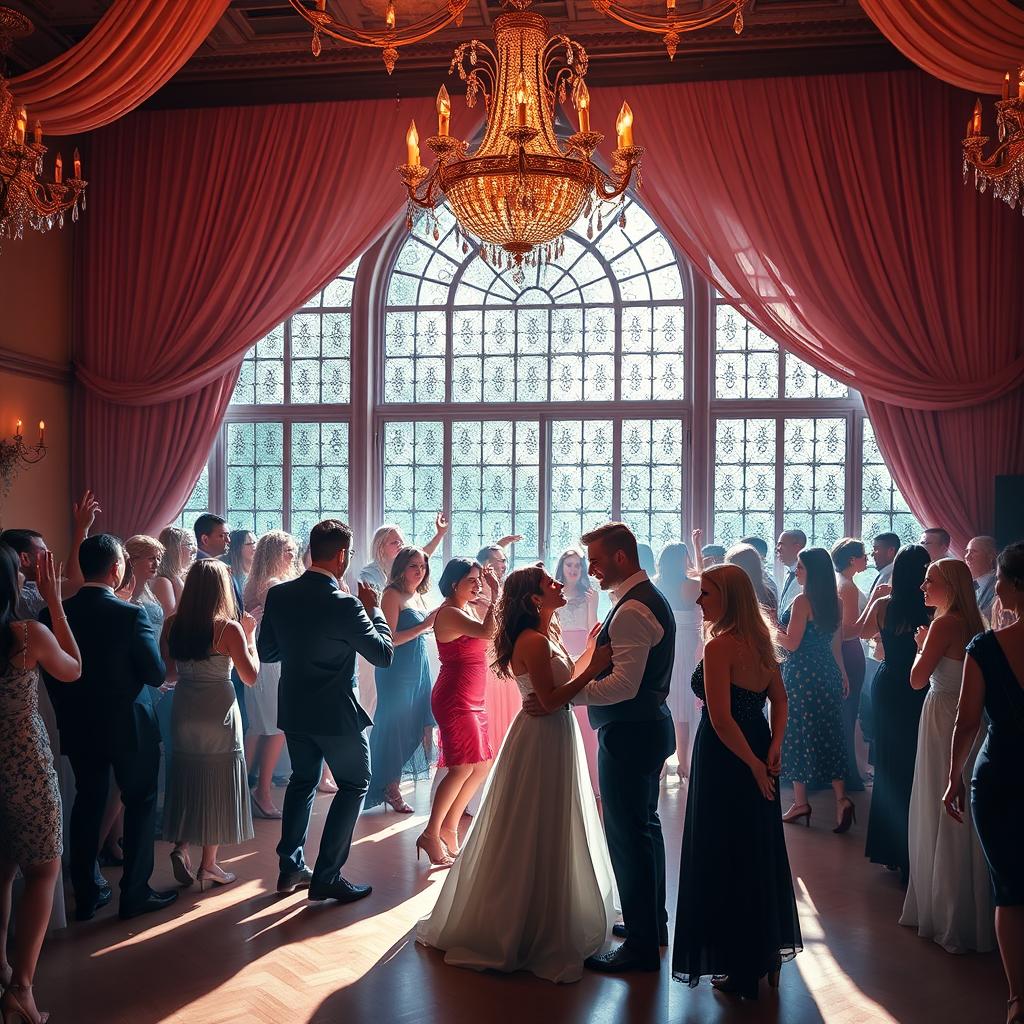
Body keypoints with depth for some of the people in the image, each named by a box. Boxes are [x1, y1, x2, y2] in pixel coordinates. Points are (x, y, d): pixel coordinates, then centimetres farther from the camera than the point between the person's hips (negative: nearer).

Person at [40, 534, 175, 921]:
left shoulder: (54, 615, -7)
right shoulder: (131, 614, -21)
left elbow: (52, 675, 2)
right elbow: (156, 674, -17)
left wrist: (70, 710, 16)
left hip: (79, 728, 5)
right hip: (129, 726, -4)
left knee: (87, 804, 18)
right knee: (140, 803, 11)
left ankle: (86, 895, 27)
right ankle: (135, 893, 17)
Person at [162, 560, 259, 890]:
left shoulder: (172, 624, -2)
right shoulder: (230, 628, -16)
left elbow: (169, 670, 8)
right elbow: (250, 677, -10)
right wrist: (251, 636, -1)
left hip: (184, 711, 4)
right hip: (219, 713, -4)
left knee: (187, 779, 21)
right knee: (217, 784, 9)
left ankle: (181, 845, 9)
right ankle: (208, 864, 15)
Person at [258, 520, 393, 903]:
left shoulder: (278, 595, -4)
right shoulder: (345, 605, -23)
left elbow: (266, 651, 5)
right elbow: (384, 653, -15)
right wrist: (373, 610, -4)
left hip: (293, 709, 6)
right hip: (336, 713, -6)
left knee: (302, 780, 23)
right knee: (354, 784, 9)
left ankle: (290, 867, 28)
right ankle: (326, 877, 8)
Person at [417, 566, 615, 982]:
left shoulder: (545, 636, 11)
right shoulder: (533, 641, -20)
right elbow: (550, 700, -24)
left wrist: (592, 650, 12)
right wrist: (593, 668, -25)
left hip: (554, 738, 10)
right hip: (541, 741, -10)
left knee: (552, 834, 21)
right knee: (534, 837, 2)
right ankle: (531, 932, 16)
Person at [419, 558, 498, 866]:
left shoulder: (465, 610, 14)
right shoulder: (449, 613, -16)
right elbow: (487, 632, -31)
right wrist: (495, 594, -26)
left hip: (471, 700, 10)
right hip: (454, 699, -10)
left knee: (482, 765, 12)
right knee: (463, 767, -11)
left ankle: (449, 827, 21)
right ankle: (431, 834, -2)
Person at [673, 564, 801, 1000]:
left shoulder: (719, 646, -20)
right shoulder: (759, 641, 5)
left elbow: (721, 719, -24)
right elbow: (779, 699, 8)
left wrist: (753, 764, -14)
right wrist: (774, 749, -2)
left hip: (726, 762, -8)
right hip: (755, 757, 8)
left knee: (724, 856, 6)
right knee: (759, 853, 19)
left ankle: (740, 968, 17)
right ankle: (768, 954, 34)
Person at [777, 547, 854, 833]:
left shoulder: (802, 601, -14)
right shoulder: (834, 602, 9)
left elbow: (791, 643, -16)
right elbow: (835, 644, 15)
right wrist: (843, 675, 22)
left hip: (801, 674, -7)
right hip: (828, 673, 7)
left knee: (797, 734, 4)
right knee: (829, 735, 8)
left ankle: (800, 802, 11)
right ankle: (841, 799, -2)